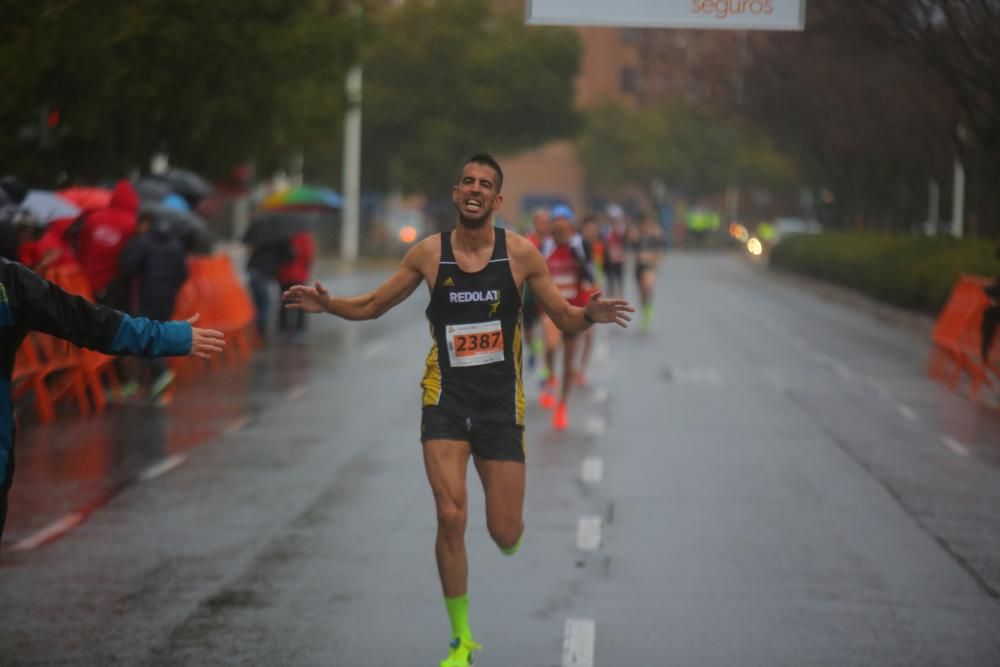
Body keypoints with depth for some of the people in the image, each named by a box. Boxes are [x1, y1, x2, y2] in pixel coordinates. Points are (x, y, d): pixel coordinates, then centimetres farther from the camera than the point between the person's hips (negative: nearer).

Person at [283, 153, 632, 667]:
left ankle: (510, 529, 42)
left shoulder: (520, 253, -4)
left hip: (500, 401, 0)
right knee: (451, 518, -14)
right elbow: (372, 306, 10)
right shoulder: (429, 253, -2)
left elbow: (564, 319, 3)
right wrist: (327, 305, -9)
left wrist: (590, 315, -20)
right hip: (446, 396, 0)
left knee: (504, 533, 0)